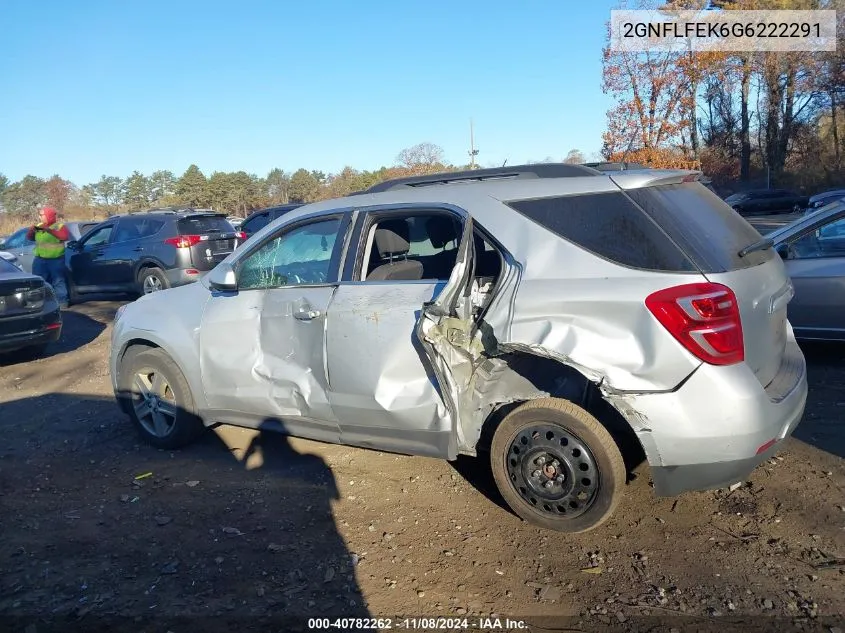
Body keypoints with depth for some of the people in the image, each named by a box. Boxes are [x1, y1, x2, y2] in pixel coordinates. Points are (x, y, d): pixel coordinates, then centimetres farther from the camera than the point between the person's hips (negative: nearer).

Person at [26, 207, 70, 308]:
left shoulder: (60, 226, 0)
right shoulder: (39, 226, 13)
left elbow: (65, 237, -18)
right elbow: (29, 237, 15)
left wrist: (49, 230, -25)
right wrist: (31, 230, -7)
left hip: (56, 260, -5)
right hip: (40, 260, 5)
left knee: (58, 282, -3)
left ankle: (62, 301, 2)